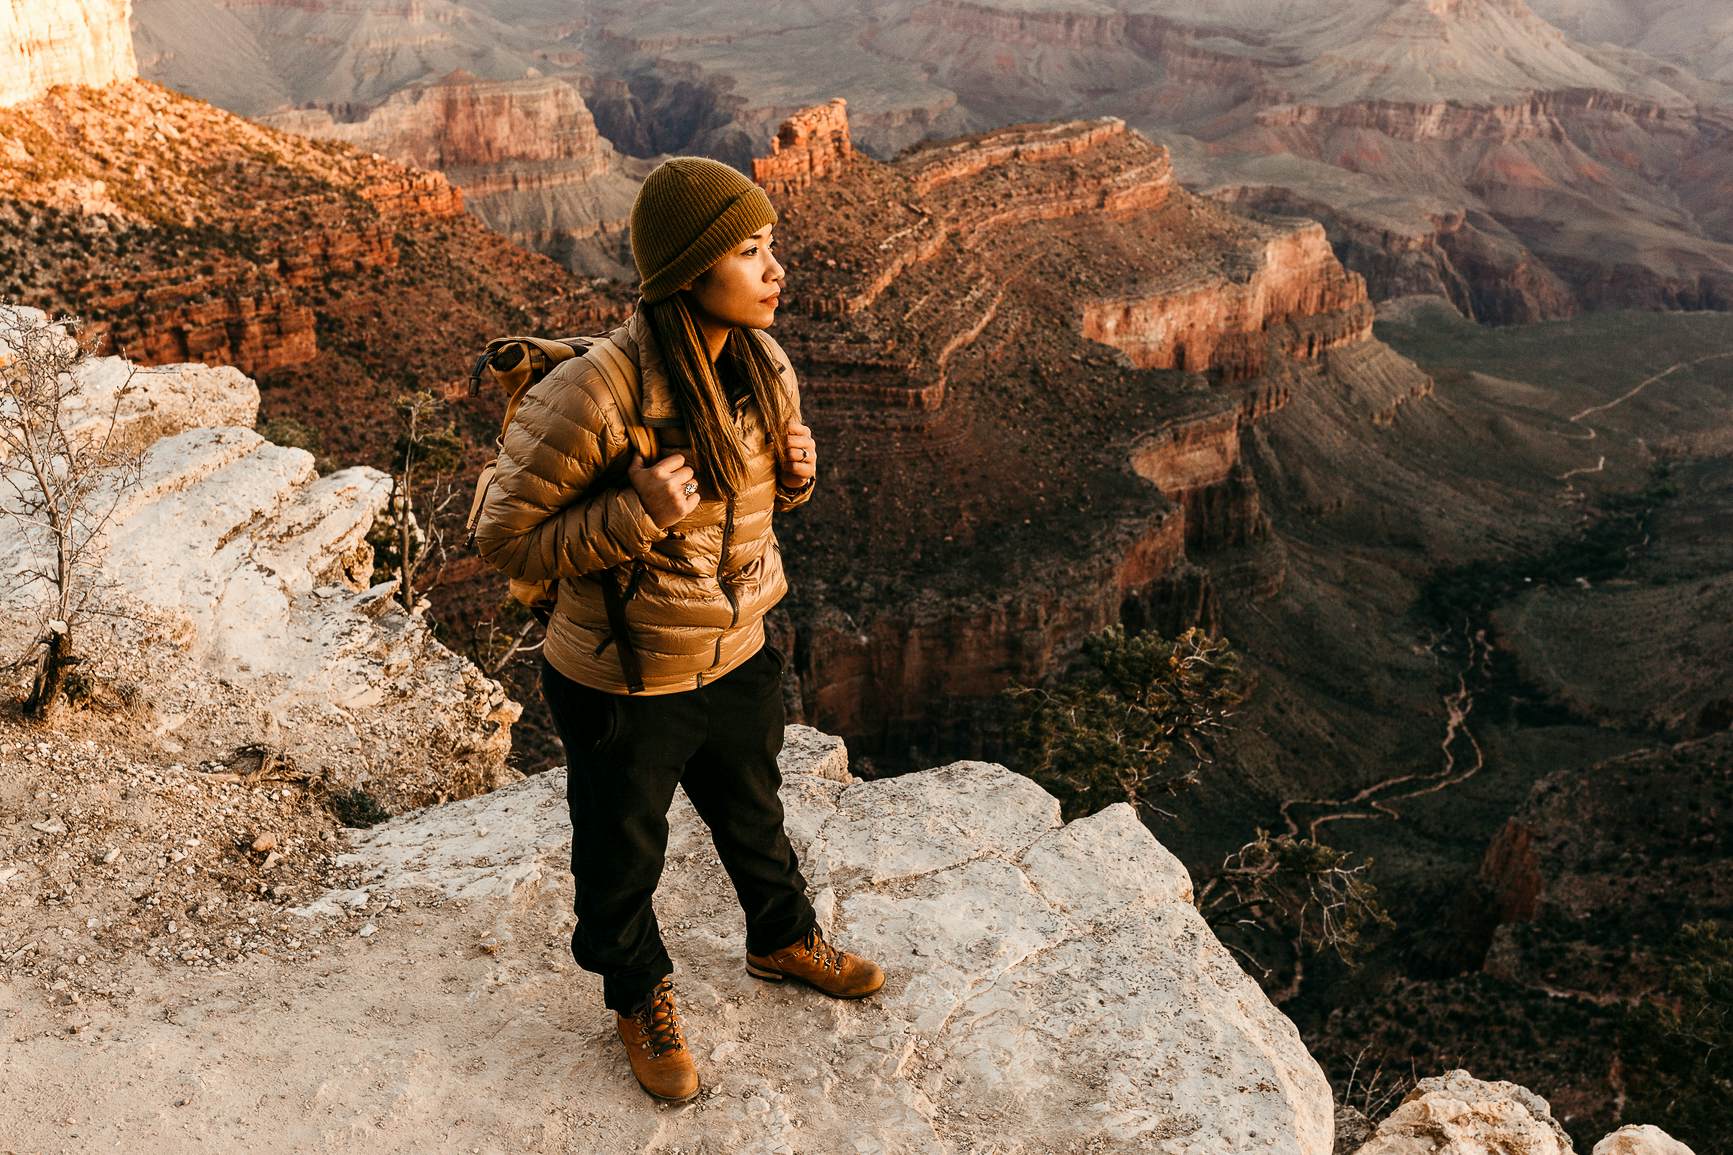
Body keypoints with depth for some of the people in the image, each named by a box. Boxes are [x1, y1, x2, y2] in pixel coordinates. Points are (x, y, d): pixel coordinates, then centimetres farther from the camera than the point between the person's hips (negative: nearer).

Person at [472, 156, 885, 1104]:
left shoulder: (761, 364, -7)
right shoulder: (594, 395, -29)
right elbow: (504, 537, -20)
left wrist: (797, 472, -11)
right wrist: (636, 517, -33)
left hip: (738, 661, 6)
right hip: (625, 685, -6)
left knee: (754, 815, 29)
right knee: (622, 857, 19)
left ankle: (783, 939, 58)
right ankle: (639, 998, 48)